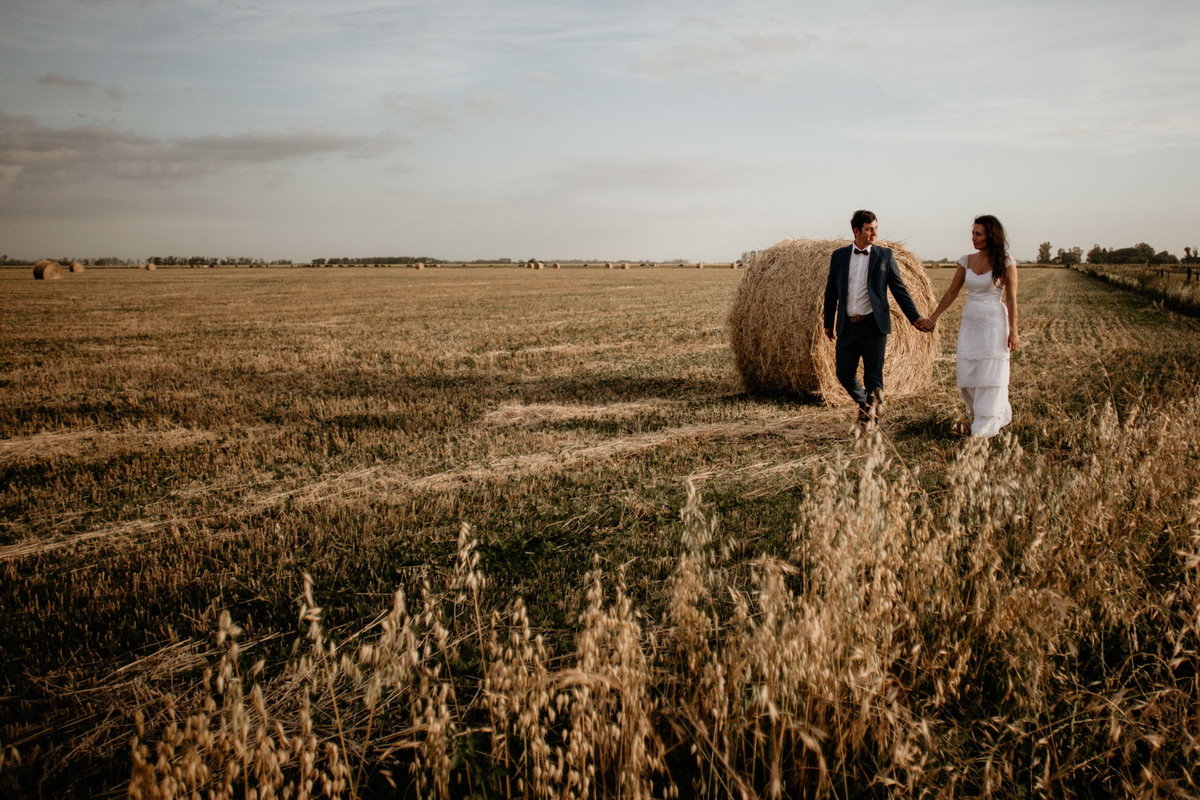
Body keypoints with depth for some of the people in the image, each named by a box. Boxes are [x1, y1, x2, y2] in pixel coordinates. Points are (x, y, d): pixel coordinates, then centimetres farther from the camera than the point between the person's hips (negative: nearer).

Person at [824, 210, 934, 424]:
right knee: (844, 374, 5)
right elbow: (831, 292, 13)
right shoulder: (839, 256, 8)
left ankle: (872, 406, 21)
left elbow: (899, 290, 5)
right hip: (848, 326, 2)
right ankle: (864, 403, 32)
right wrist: (829, 323, 13)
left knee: (873, 376, -4)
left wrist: (915, 318, -3)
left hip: (874, 325, -2)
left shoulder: (884, 256, 4)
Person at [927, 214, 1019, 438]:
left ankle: (983, 428, 8)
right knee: (967, 376, 4)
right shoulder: (966, 261, 6)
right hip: (969, 322, 5)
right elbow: (952, 291, 13)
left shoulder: (1005, 263, -6)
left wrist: (1013, 331, -9)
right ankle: (999, 413, 28)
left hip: (994, 323, -5)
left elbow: (1011, 298, -6)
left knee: (989, 376, -3)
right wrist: (934, 317, 13)